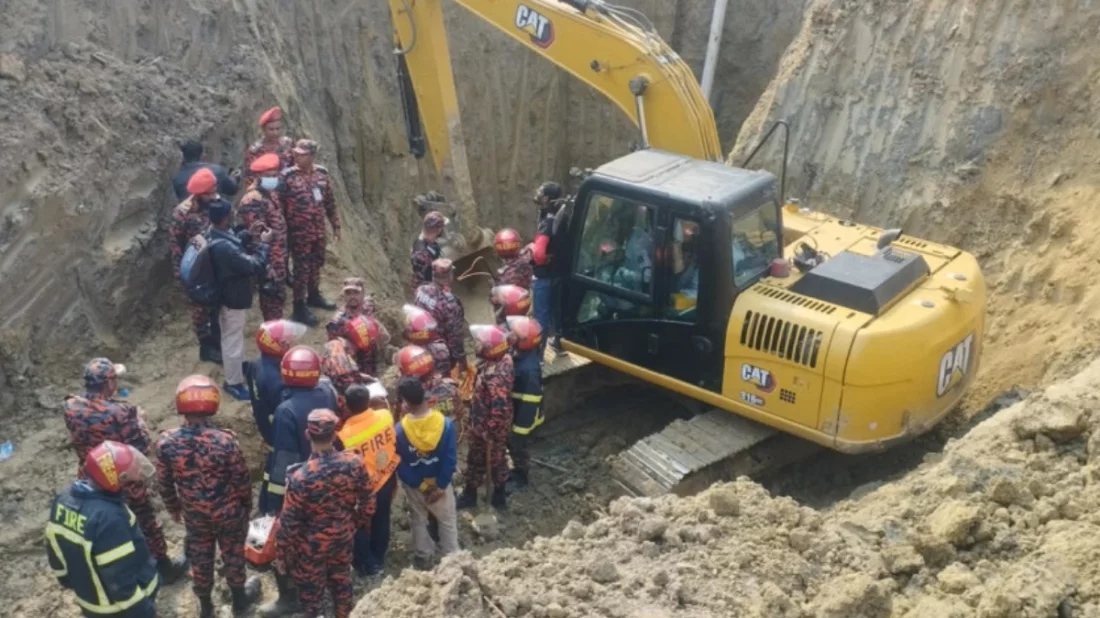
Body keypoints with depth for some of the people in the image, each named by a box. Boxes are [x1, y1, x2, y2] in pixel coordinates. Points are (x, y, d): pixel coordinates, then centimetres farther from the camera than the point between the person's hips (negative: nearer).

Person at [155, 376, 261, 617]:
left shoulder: (166, 443, -22)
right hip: (228, 513, -2)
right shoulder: (225, 440, -29)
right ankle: (239, 598, 44)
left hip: (194, 515, 2)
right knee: (232, 555, 22)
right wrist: (247, 505, 5)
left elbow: (165, 484, -6)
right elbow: (241, 480, -16)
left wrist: (173, 508, 14)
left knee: (199, 559, 23)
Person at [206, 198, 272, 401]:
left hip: (229, 293, 10)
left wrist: (248, 234, 1)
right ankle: (234, 382, 26)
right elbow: (256, 267, -31)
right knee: (233, 339, 9)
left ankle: (237, 365, 52)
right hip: (234, 297, -10)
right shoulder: (224, 247, -38)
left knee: (233, 337, 30)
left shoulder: (217, 234, -8)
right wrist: (264, 243, -20)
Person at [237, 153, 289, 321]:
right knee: (272, 299, -1)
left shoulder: (271, 193, 9)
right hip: (268, 259, -10)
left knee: (278, 296, 20)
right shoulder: (253, 201, -23)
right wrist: (267, 267, -26)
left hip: (278, 257, 10)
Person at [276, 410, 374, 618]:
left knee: (311, 593, 17)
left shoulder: (301, 477, -31)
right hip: (343, 538, 4)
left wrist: (282, 553, -5)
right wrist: (359, 523, 15)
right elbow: (367, 501, -4)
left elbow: (289, 522, -21)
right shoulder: (354, 463, -19)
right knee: (341, 582, 28)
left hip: (311, 546, -4)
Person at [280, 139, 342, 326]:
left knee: (316, 263, 19)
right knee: (302, 268, -2)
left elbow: (330, 202, 11)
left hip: (319, 230, 5)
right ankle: (300, 307, 7)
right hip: (299, 232, -5)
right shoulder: (287, 176, -13)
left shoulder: (322, 173, 2)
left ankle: (313, 296, 38)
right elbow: (279, 205, -11)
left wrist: (335, 225, 12)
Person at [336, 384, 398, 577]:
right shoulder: (385, 416, -21)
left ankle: (368, 565, 37)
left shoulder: (345, 434, -32)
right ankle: (379, 559, 44)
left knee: (361, 525, 21)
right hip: (387, 478, 4)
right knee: (381, 520, 25)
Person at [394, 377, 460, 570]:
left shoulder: (400, 430, -24)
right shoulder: (446, 424, -23)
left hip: (414, 486, 0)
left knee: (418, 521, 25)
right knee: (448, 521, 21)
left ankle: (423, 557, 39)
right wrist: (440, 486, -10)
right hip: (440, 483, 0)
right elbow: (450, 460, -19)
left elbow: (400, 465, -15)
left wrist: (420, 486, -6)